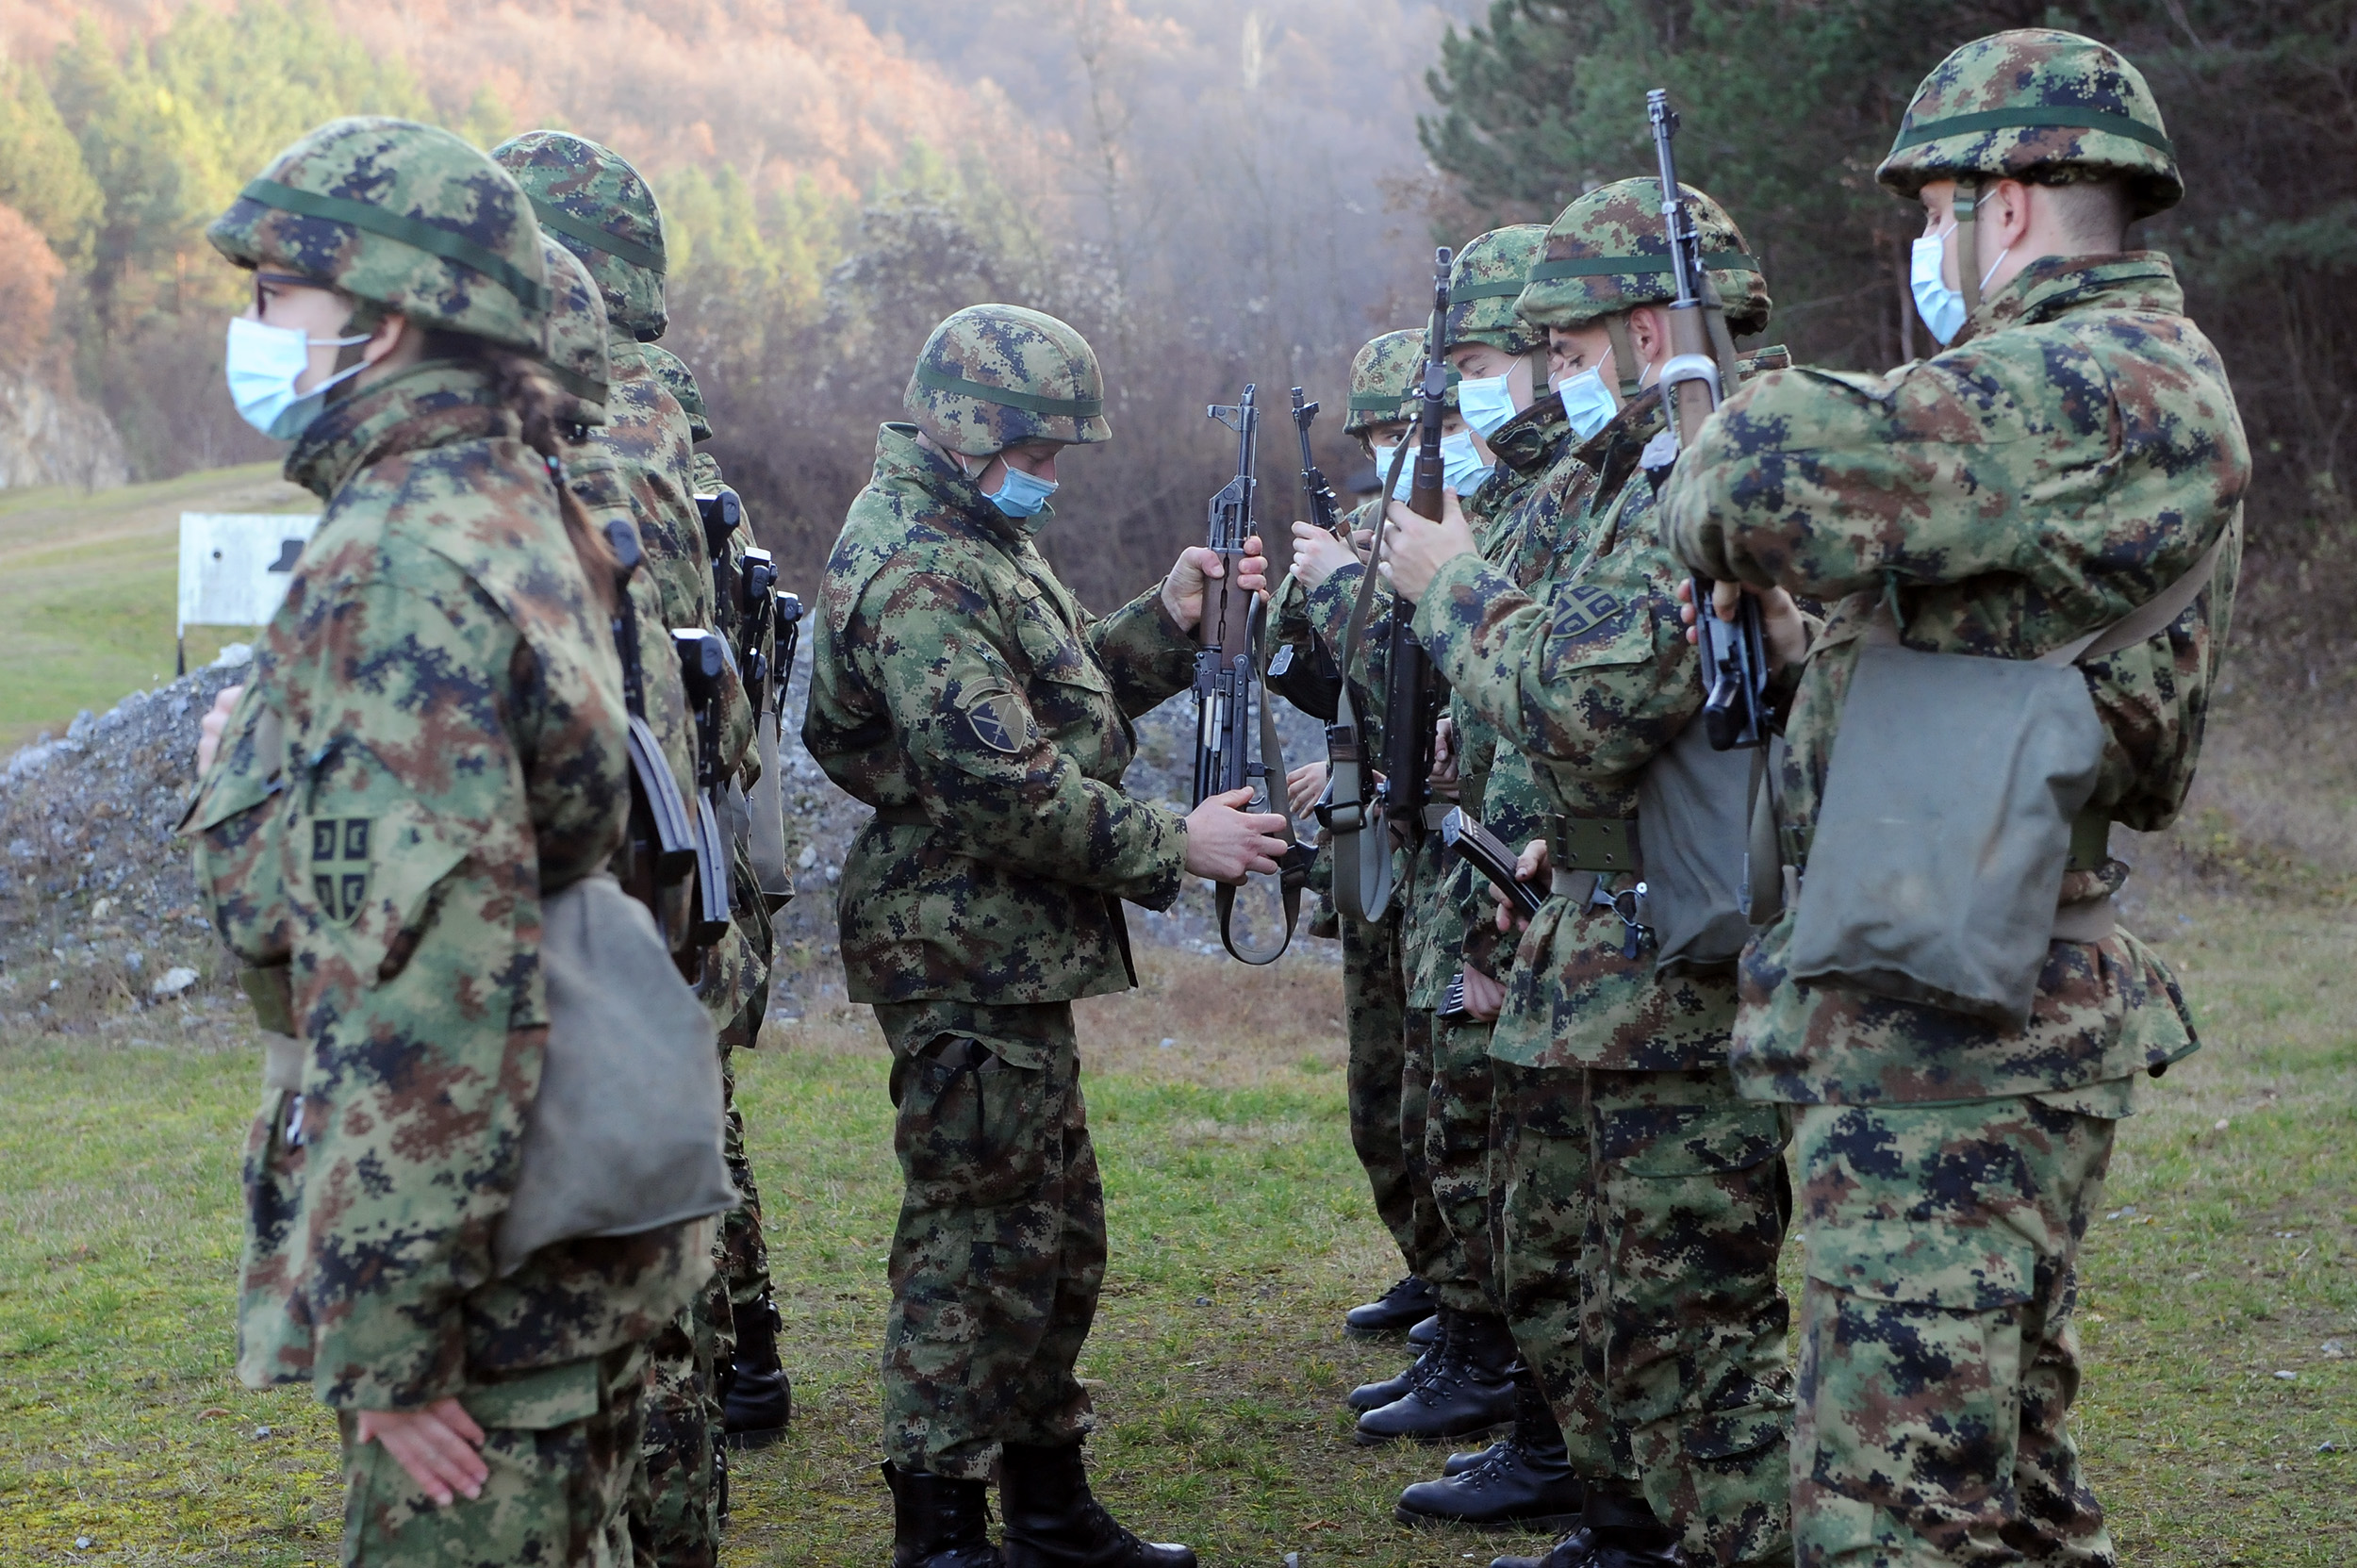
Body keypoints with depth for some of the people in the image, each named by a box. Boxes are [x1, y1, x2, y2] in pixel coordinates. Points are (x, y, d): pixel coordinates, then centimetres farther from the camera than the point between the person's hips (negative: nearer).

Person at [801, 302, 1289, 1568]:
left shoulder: (974, 540, 16)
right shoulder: (913, 571, -19)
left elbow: (1064, 693, 22)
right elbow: (1000, 782, -25)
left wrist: (1169, 621, 7)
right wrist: (1176, 847, -20)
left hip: (1012, 952, 11)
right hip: (963, 953, -11)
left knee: (1058, 1230, 17)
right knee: (981, 1238, -4)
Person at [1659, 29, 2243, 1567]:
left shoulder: (2105, 381, -16)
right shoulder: (2139, 377, 18)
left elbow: (1780, 475, -30)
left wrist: (1710, 484, -8)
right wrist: (1800, 633, 11)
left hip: (1944, 1041, -11)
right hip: (2000, 1022, 11)